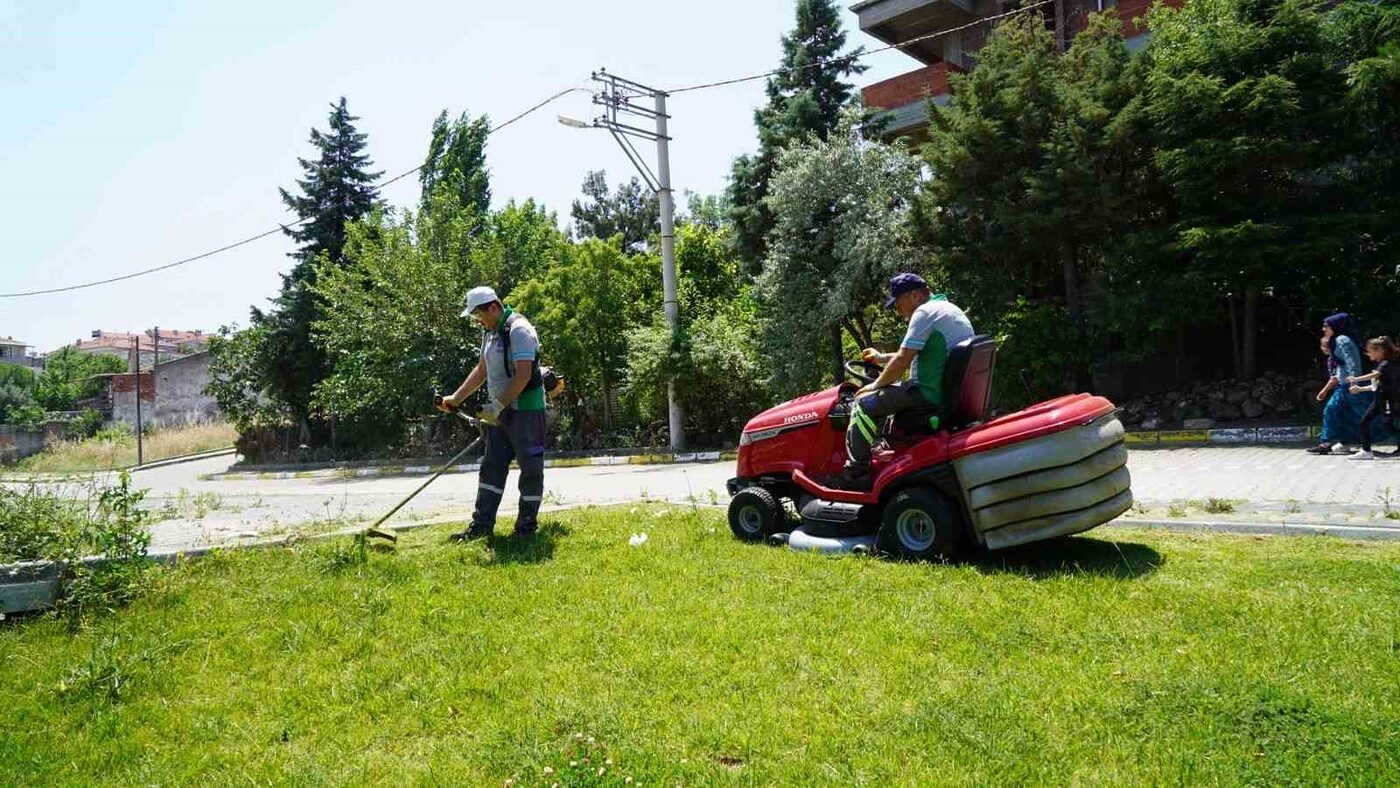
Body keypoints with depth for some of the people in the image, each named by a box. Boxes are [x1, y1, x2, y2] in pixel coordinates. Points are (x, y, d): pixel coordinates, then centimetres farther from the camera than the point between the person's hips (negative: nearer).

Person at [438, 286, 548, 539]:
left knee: (530, 467, 0)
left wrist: (497, 405, -22)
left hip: (525, 410, -10)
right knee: (491, 466, 8)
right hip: (500, 410, 10)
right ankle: (482, 525, 12)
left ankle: (527, 526, 9)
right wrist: (456, 398, 19)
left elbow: (523, 376, -24)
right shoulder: (491, 333, 14)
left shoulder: (518, 329, -17)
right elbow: (482, 370, 23)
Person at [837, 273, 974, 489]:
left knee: (865, 403, -3)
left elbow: (902, 362, -15)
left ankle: (855, 473, -2)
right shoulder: (951, 310, 19)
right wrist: (882, 358, 29)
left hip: (932, 395, -10)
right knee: (887, 395, 27)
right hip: (956, 394, 10)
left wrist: (874, 386, -2)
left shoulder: (925, 312, -12)